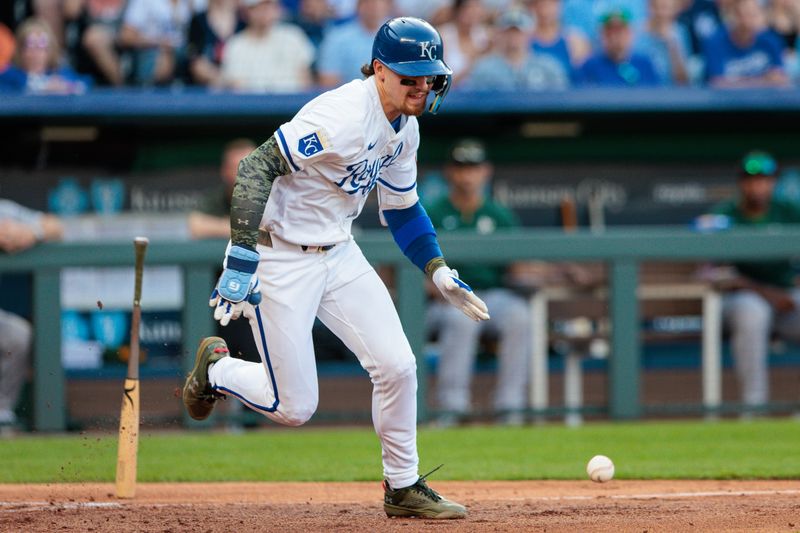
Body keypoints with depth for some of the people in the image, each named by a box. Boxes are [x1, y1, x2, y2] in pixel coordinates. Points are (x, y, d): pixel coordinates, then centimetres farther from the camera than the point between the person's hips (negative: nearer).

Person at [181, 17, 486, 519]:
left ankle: (404, 488, 13)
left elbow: (402, 208, 18)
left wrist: (439, 271, 6)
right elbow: (257, 167, -30)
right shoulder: (342, 116, -26)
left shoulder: (405, 128, 2)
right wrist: (241, 263, -36)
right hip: (280, 258, -8)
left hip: (339, 254, 8)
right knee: (294, 407, -4)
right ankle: (216, 368, 26)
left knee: (397, 365, -4)